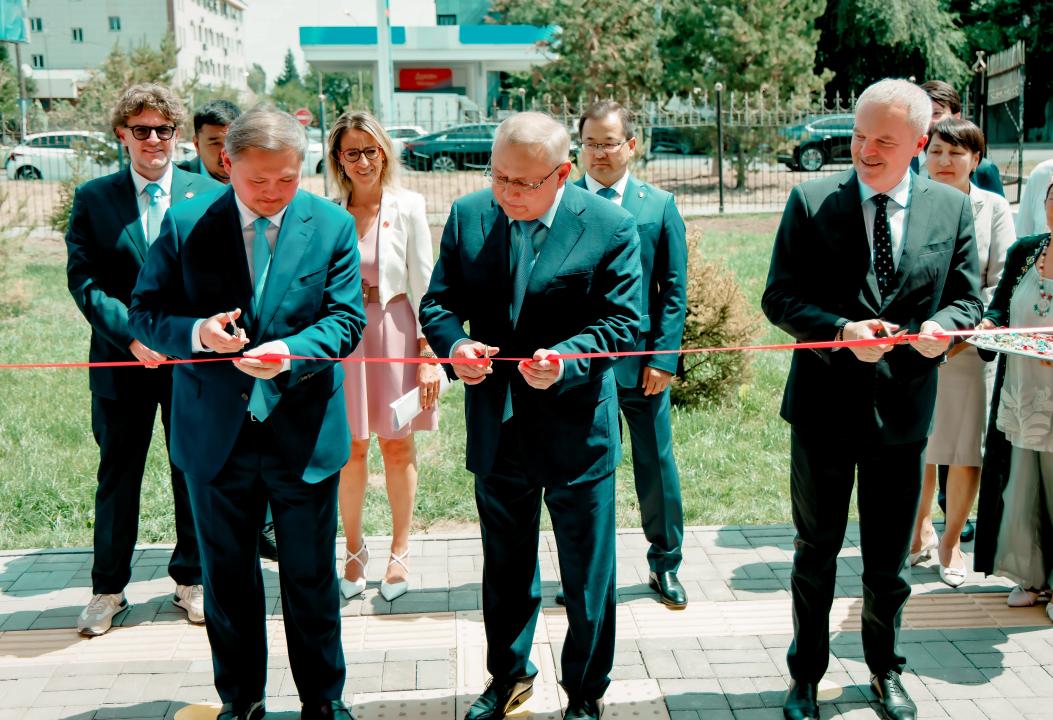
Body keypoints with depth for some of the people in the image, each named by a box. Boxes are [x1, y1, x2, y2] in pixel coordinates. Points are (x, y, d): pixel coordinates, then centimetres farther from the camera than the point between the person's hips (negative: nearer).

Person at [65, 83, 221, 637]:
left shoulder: (208, 194, 2)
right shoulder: (93, 198, 3)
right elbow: (84, 280, -3)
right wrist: (131, 336, -15)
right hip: (121, 360, 0)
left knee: (195, 473, 10)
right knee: (117, 476, 11)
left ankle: (190, 579, 27)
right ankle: (108, 589, 25)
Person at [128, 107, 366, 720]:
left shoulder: (333, 226, -4)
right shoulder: (186, 224, -3)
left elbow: (346, 319, -6)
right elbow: (146, 310, -1)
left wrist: (289, 353, -25)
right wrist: (197, 332, -22)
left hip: (304, 432, -1)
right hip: (217, 433, 1)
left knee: (312, 577, 11)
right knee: (227, 576, 15)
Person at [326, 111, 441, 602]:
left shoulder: (407, 207, -3)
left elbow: (423, 285, -3)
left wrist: (428, 353, -7)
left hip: (395, 331, -1)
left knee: (398, 448, 7)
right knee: (349, 450, 6)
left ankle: (399, 553, 21)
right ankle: (354, 550, 23)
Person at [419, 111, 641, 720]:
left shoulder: (611, 227, -11)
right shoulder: (468, 216, -1)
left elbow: (623, 321, -11)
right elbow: (438, 302, 1)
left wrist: (566, 359, -29)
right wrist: (455, 344, -21)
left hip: (577, 428, -3)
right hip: (496, 427, 3)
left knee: (588, 576, 11)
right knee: (505, 566, 21)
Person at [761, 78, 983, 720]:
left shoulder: (952, 208, 0)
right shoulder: (811, 202, -6)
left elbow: (967, 297, 7)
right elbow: (780, 298, -7)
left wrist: (943, 325, -16)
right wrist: (842, 331, -23)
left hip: (904, 409, 2)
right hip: (826, 407, -2)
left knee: (889, 561, 17)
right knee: (816, 554, 14)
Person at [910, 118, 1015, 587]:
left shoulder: (994, 209, 1)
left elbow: (1003, 283, -2)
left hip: (970, 349, 0)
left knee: (965, 452, 5)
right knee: (916, 449, 9)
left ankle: (951, 542, 24)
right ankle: (921, 529, 32)